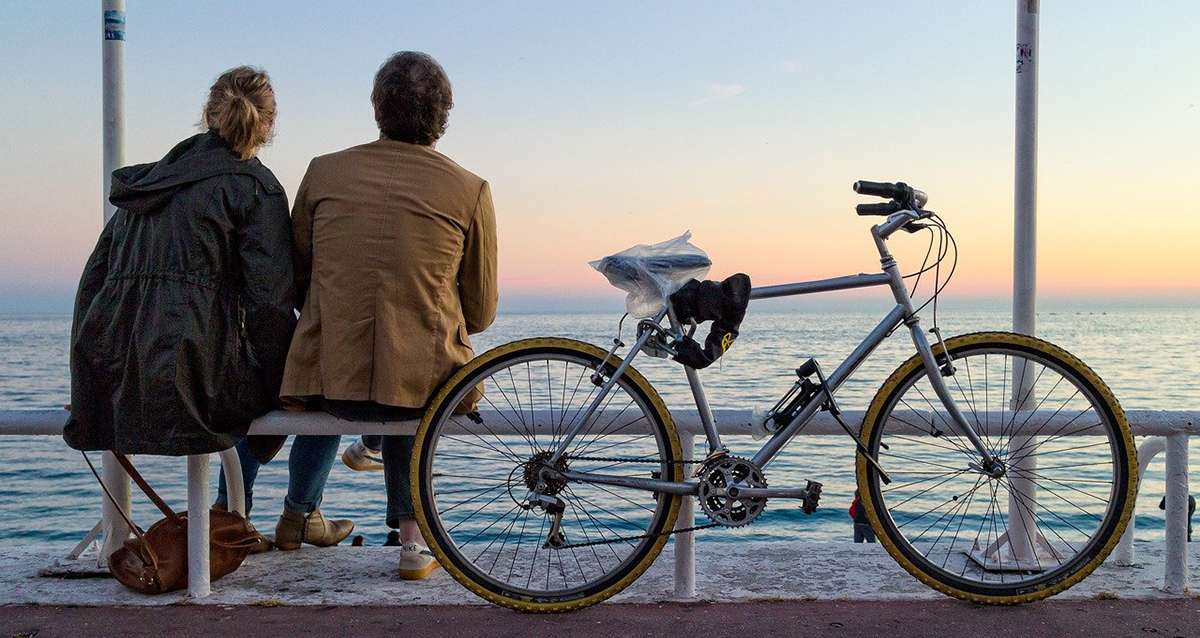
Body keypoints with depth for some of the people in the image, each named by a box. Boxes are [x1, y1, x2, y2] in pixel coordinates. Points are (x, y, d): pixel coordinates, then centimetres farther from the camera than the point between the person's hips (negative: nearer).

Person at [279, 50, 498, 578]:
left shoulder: (323, 172, 2)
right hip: (424, 385, -1)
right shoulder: (469, 190, -3)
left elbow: (295, 277, 13)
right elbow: (481, 314, 4)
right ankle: (410, 538, 35)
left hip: (328, 382, 2)